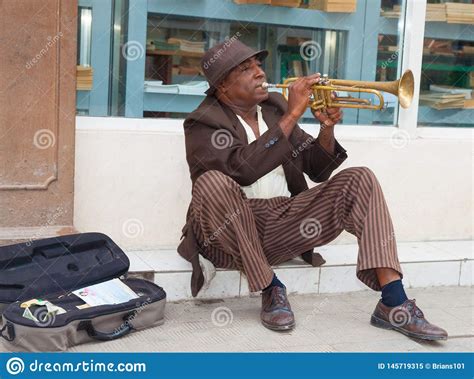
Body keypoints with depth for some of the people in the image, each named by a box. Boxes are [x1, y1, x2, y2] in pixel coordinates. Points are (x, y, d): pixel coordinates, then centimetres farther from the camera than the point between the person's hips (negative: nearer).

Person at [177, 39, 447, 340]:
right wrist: (292, 114, -24)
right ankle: (271, 289, -19)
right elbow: (242, 168, -26)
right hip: (233, 232, -5)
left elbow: (317, 169, 13)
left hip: (285, 224, 5)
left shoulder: (274, 107, 12)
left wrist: (327, 128, -6)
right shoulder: (203, 124, -6)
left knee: (359, 179, -9)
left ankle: (393, 304, -17)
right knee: (212, 182, -34)